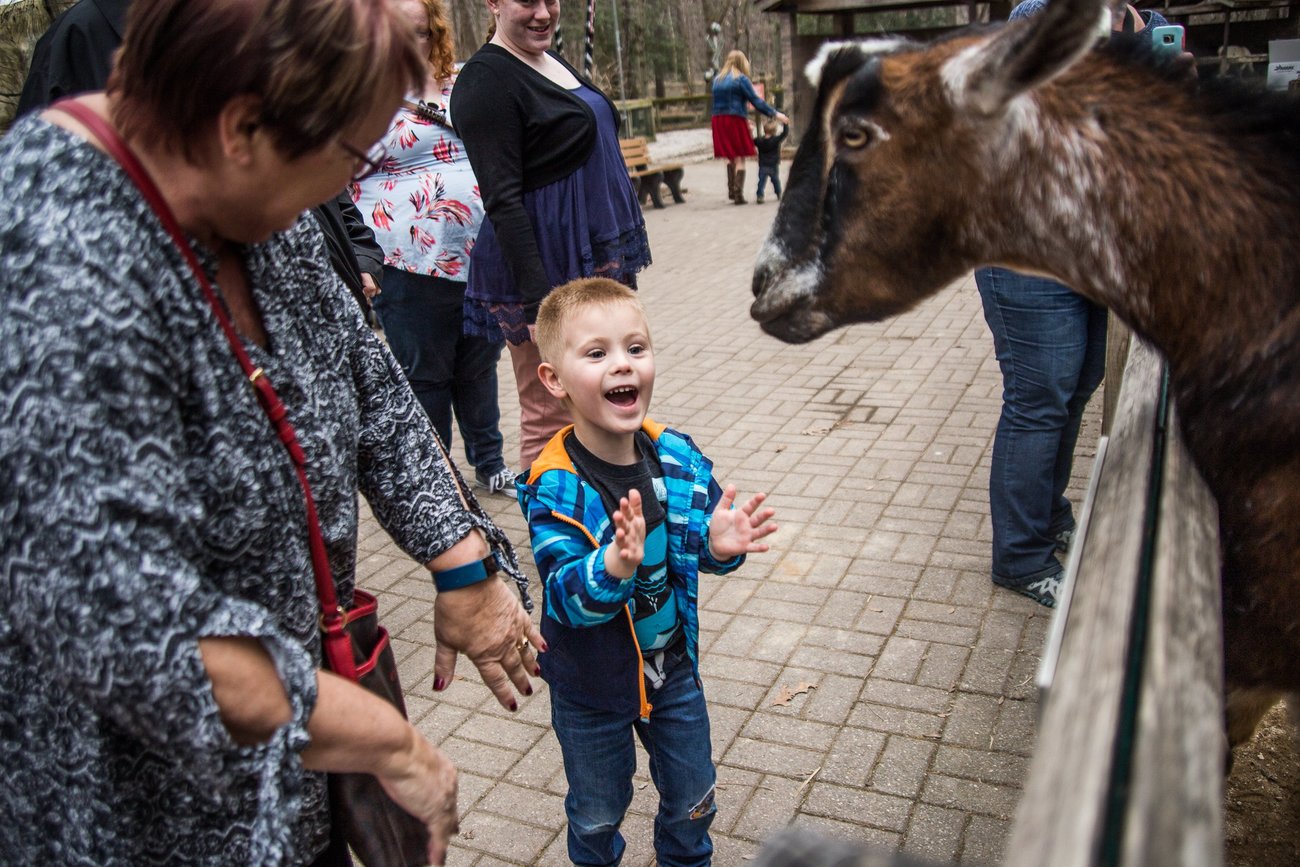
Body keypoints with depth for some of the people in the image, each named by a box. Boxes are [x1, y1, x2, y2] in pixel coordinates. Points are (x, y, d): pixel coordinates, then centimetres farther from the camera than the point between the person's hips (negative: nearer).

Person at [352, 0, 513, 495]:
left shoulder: (462, 84, 14)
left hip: (479, 252, 5)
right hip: (411, 263, -4)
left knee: (479, 366, 16)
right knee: (424, 376, 6)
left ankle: (489, 464, 31)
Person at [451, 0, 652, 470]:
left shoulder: (551, 59, 15)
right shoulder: (486, 77, -14)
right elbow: (502, 201, -20)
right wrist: (537, 303, -25)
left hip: (596, 259, 10)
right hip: (543, 270, -9)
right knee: (550, 418, -1)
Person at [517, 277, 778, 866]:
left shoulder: (678, 457, -13)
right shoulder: (555, 488, -27)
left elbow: (701, 542, -3)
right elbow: (566, 596, -32)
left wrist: (720, 545, -26)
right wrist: (615, 566, -51)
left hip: (673, 667, 4)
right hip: (591, 685, -3)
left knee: (692, 797, 24)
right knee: (597, 813, 21)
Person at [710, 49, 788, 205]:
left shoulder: (717, 79, 13)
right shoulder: (741, 79, -6)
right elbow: (755, 101, -10)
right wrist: (775, 114, -8)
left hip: (718, 121, 6)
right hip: (735, 120, -6)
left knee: (731, 158, 18)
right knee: (740, 159, 1)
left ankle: (731, 191, 15)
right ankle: (738, 195, -5)